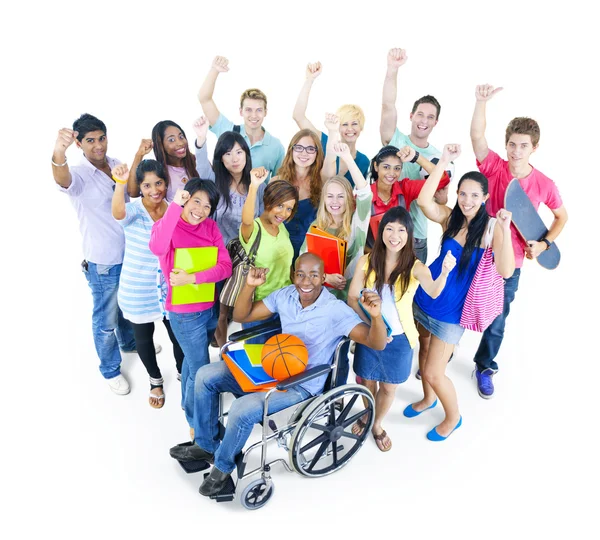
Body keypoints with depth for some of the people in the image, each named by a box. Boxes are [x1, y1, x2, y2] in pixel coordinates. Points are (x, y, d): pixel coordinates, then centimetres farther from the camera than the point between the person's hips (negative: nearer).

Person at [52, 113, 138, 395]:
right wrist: (58, 153, -65)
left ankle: (130, 342, 54)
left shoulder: (117, 164, 0)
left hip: (131, 254, 6)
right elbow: (62, 179, -46)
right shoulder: (79, 174, -19)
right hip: (103, 263, -6)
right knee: (106, 321, 11)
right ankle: (110, 370, 32)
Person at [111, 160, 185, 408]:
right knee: (143, 337, 16)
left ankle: (182, 373, 42)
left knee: (179, 335, 11)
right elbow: (118, 213, -41)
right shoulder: (133, 209, -15)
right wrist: (120, 183, -56)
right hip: (137, 291, -2)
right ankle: (155, 380, 42)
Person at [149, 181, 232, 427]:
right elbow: (157, 248, -39)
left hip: (211, 308, 5)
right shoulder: (167, 224, -14)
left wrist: (192, 278, -23)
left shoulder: (210, 227, -2)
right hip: (184, 313, -5)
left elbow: (225, 267, -10)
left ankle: (187, 403, 52)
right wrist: (175, 205, -36)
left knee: (192, 358, 27)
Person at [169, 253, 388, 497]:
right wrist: (250, 286, -16)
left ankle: (223, 465, 5)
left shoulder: (336, 311, -20)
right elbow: (240, 316, 1)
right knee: (206, 376, 0)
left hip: (301, 386, -6)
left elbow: (377, 343, -24)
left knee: (242, 409, -27)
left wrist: (376, 316, -45)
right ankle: (206, 445, 18)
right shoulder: (285, 295, -4)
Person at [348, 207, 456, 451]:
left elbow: (433, 292, -36)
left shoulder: (414, 267, -16)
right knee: (367, 381, 21)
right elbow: (352, 298, -6)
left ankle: (377, 424, 46)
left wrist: (444, 274, -57)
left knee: (388, 387, 17)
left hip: (399, 339, -1)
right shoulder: (367, 261, -11)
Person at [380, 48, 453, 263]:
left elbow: (440, 204, 5)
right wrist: (393, 68, -29)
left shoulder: (439, 159, 6)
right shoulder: (395, 140, 0)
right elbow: (388, 105, -16)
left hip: (415, 238, 2)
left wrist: (439, 190, -17)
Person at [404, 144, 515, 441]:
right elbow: (423, 201, -26)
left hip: (453, 309, -4)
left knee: (434, 372, 1)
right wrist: (444, 161, -30)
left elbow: (506, 271, -28)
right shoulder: (450, 217, -6)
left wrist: (505, 229, -37)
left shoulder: (491, 227, -15)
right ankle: (428, 398, 50)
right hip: (424, 296, 5)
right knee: (424, 348, 23)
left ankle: (453, 417, 30)